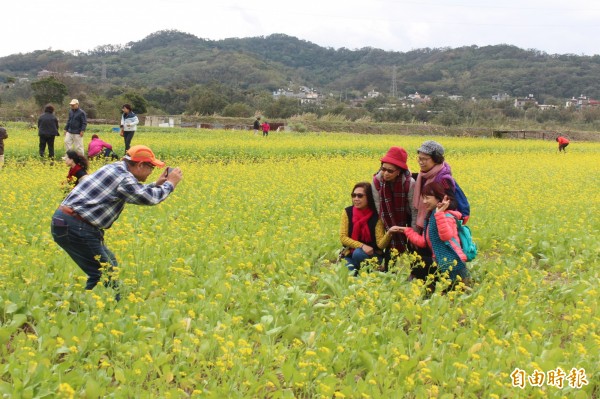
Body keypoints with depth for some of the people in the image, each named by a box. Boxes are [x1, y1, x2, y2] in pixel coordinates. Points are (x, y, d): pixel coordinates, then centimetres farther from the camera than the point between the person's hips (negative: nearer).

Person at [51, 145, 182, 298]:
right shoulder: (123, 177, -16)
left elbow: (134, 192, 30)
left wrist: (156, 184, 24)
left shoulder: (115, 168, 15)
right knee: (103, 273, -7)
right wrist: (170, 184, -1)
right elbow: (148, 198, -16)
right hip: (74, 227, -11)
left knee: (109, 262, 18)